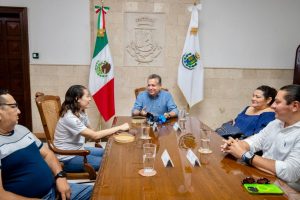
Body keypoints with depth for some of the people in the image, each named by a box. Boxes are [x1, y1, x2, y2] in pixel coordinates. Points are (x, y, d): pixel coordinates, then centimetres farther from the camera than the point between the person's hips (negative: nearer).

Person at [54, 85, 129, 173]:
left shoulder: (81, 113, 2)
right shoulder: (69, 118, -26)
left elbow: (91, 132, 5)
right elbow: (94, 136, -29)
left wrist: (114, 131, -10)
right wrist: (119, 127, -25)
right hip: (67, 158, -8)